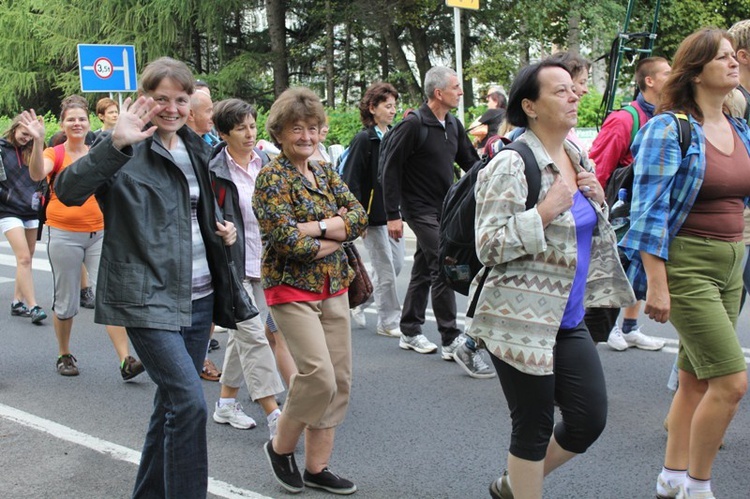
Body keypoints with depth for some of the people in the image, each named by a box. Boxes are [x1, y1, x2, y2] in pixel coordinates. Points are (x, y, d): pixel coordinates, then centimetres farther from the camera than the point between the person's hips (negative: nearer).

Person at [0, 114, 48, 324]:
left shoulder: (30, 151, 10)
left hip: (31, 211, 6)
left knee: (26, 259, 8)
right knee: (24, 258, -14)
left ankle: (17, 302, 18)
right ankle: (32, 306, -14)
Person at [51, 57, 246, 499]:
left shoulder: (197, 149, 13)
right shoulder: (129, 151, -9)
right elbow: (69, 190, -26)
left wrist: (222, 230, 7)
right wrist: (115, 143, -39)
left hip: (198, 296, 7)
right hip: (147, 297, -7)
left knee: (173, 403, 15)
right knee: (189, 402, -17)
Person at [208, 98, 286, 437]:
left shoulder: (266, 164, 9)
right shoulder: (214, 171, -9)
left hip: (263, 264, 6)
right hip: (233, 265, -6)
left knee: (242, 334, 15)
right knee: (253, 336, -9)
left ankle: (226, 403, 28)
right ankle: (274, 415, -8)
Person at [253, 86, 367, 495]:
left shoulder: (325, 172, 11)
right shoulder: (272, 177, -9)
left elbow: (359, 218, -1)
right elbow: (286, 240, -20)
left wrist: (313, 227, -14)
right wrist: (335, 236, -9)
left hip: (333, 288, 7)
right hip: (292, 288, -7)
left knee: (340, 380, 5)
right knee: (320, 376, -16)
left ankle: (317, 466, 17)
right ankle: (280, 446, 10)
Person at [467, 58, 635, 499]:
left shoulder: (579, 158, 11)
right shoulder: (511, 166, -14)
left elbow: (594, 235, 22)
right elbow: (488, 247, -18)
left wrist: (598, 199, 1)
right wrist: (548, 210, -22)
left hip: (569, 320, 8)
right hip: (522, 320, -8)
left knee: (590, 421, 10)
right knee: (534, 426, 3)